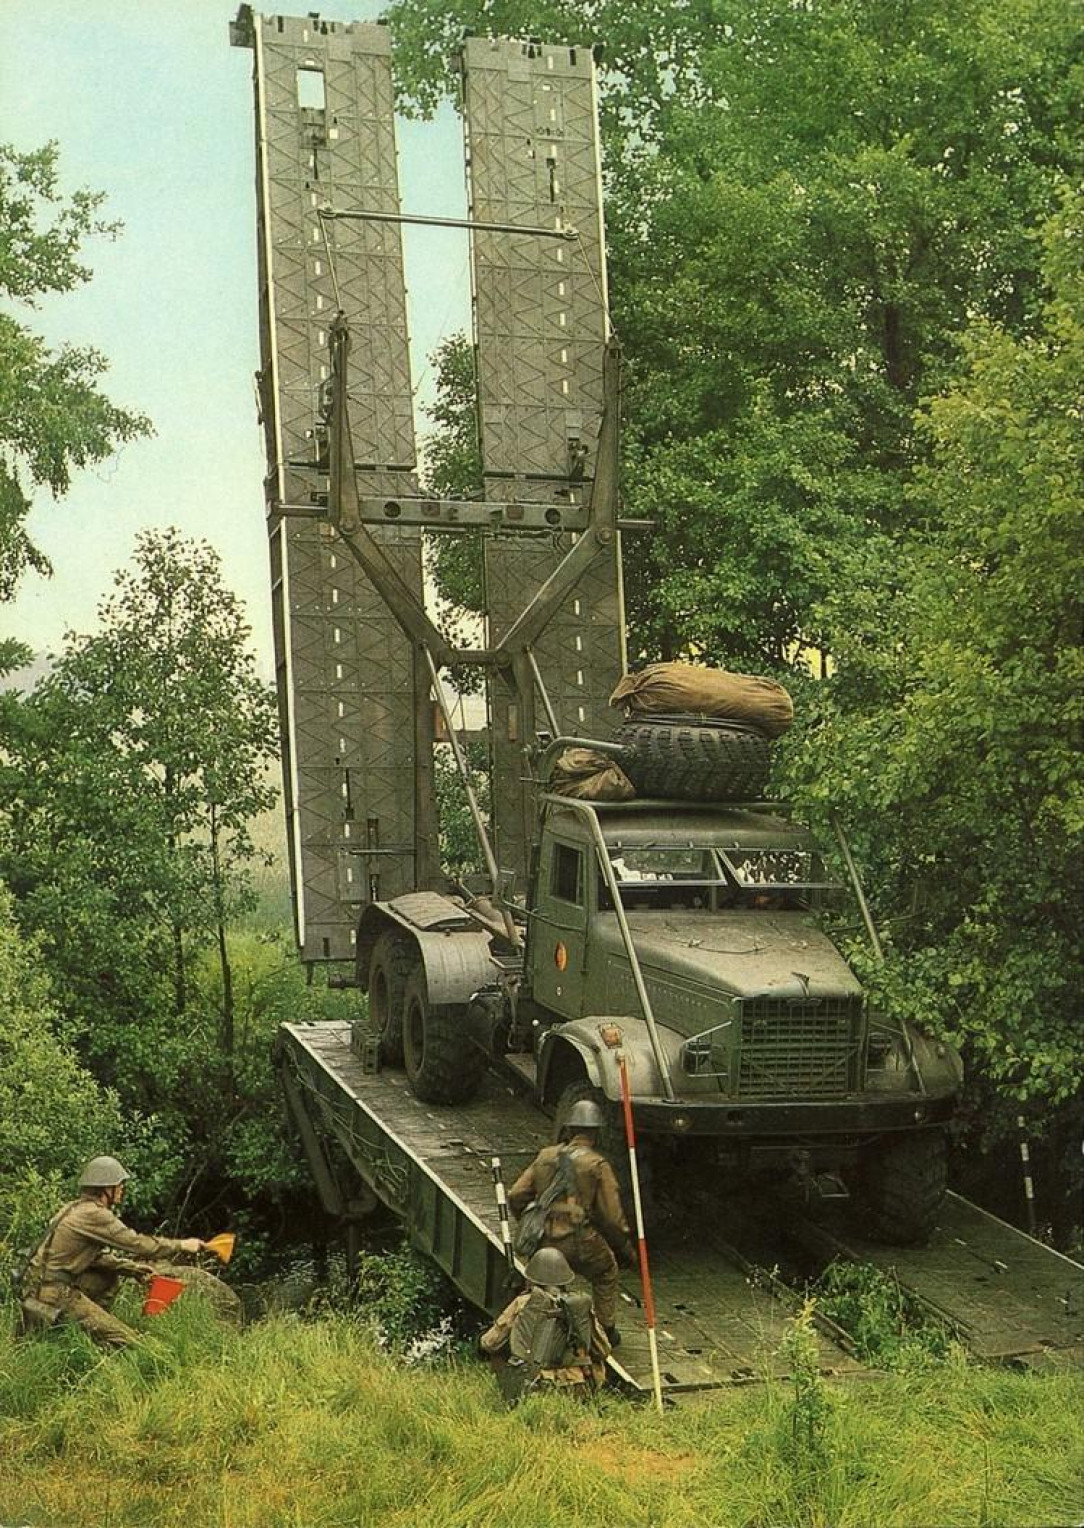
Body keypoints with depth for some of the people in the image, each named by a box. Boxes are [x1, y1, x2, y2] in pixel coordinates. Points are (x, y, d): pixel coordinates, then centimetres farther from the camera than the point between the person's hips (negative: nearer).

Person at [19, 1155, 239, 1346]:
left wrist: (135, 1268, 15)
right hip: (54, 1296, -10)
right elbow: (138, 1244, -12)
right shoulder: (93, 1215, -15)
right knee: (126, 1343, -10)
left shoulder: (76, 1208, 15)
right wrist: (182, 1245, 0)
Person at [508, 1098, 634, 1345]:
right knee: (606, 1272, 27)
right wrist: (626, 1248, 12)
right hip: (580, 1242, -3)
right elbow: (611, 1215, -2)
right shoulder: (597, 1165, -2)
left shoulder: (545, 1157, 10)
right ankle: (606, 1330, 28)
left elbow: (515, 1197, 9)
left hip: (545, 1242, 3)